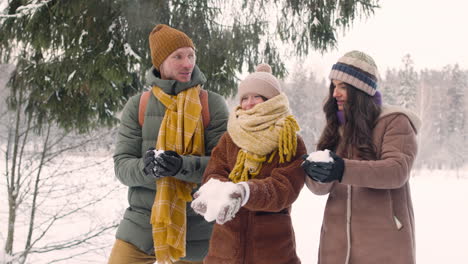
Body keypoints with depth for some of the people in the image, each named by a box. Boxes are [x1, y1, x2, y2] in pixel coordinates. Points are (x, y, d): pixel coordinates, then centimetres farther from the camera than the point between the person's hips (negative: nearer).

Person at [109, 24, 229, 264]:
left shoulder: (213, 105, -3)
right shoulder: (137, 106, 1)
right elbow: (121, 165, -2)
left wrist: (183, 165, -26)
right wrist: (145, 167, -24)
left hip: (195, 231, -1)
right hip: (141, 224, 1)